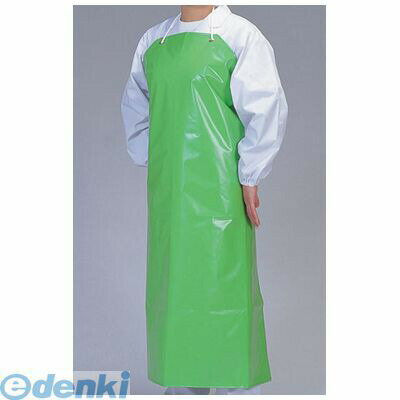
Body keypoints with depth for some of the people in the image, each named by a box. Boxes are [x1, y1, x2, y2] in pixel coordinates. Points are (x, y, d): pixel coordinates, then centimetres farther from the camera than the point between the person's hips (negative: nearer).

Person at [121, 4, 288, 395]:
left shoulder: (240, 36, -4)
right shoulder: (151, 41, 13)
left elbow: (268, 110, -8)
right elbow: (135, 108, 22)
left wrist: (248, 178, -9)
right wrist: (149, 163, 14)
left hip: (219, 191, -5)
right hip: (167, 193, 6)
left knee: (223, 286, -2)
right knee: (171, 287, 11)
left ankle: (237, 386, 13)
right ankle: (181, 385, 26)